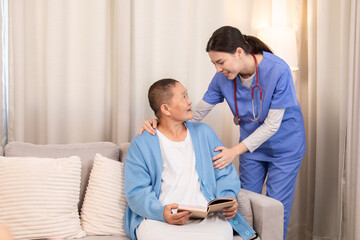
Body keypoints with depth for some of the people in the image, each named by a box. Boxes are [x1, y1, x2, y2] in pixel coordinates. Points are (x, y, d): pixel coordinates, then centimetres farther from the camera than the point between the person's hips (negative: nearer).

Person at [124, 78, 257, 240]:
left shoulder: (204, 133, 18)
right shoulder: (141, 143, 5)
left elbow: (225, 174, 17)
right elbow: (136, 191, -3)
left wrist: (228, 199, -5)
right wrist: (161, 212, -23)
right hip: (159, 219, -2)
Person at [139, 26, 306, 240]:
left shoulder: (278, 70, -28)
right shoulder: (223, 77, -13)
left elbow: (272, 125, -24)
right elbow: (196, 113, -9)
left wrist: (235, 151, -28)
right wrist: (159, 121, -24)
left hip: (284, 146, -4)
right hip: (251, 144, 4)